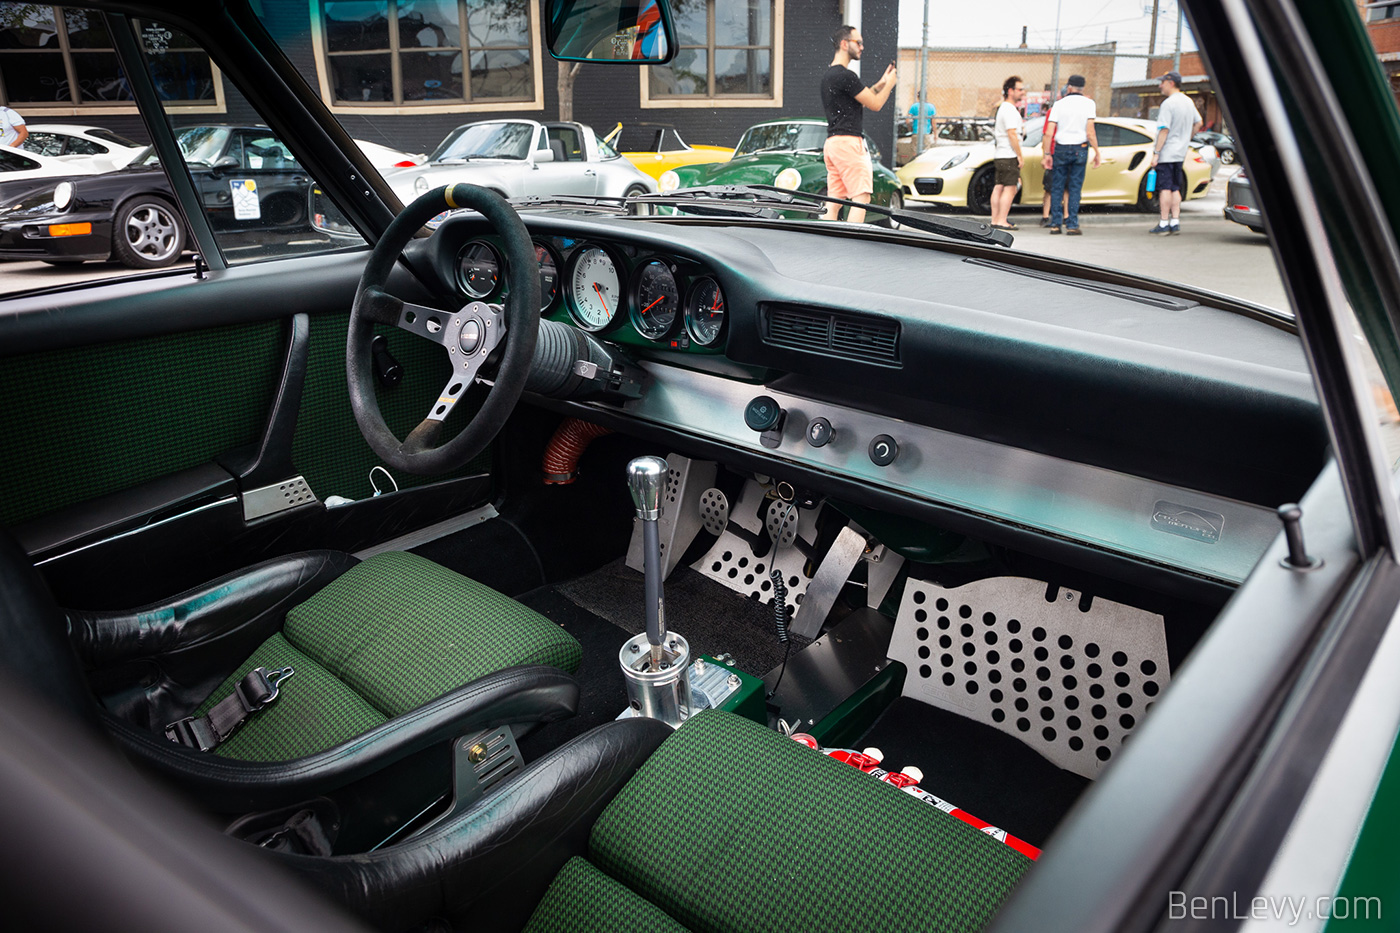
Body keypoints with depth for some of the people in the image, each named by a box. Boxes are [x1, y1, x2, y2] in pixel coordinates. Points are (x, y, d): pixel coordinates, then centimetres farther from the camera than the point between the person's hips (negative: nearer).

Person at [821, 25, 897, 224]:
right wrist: (890, 83, 7)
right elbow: (875, 104, -8)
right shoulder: (845, 76, -12)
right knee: (861, 198, -9)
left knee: (834, 201, 7)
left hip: (832, 142, 10)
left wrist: (881, 83, 23)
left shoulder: (828, 75, 19)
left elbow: (860, 100, 27)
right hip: (848, 142, -10)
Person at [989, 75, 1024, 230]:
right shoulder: (1009, 110, -13)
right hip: (1009, 156, -10)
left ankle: (995, 220, 12)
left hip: (1000, 155, 10)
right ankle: (1002, 220, -10)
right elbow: (1012, 134, -19)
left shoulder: (1002, 107, 19)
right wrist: (1020, 156, -16)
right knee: (1010, 188, -9)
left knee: (999, 187, 10)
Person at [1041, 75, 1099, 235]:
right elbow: (1090, 132, -7)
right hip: (1080, 149, -1)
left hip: (1060, 149, 1)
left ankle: (1055, 224, 4)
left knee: (1057, 188, 6)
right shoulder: (1088, 103, 0)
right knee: (1075, 188, 2)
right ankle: (1072, 225, -1)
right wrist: (1097, 152, -1)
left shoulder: (1058, 105, 3)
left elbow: (1049, 133, -3)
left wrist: (1047, 154, 2)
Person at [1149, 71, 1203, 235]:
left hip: (1166, 153, -8)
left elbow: (1164, 130, -19)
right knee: (1175, 189, 11)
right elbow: (1198, 123, 21)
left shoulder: (1168, 103, -14)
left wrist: (1156, 152, -18)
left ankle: (1164, 223, -5)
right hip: (1180, 153, 8)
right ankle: (1175, 222, 9)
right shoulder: (1188, 102, 12)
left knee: (1165, 188, -5)